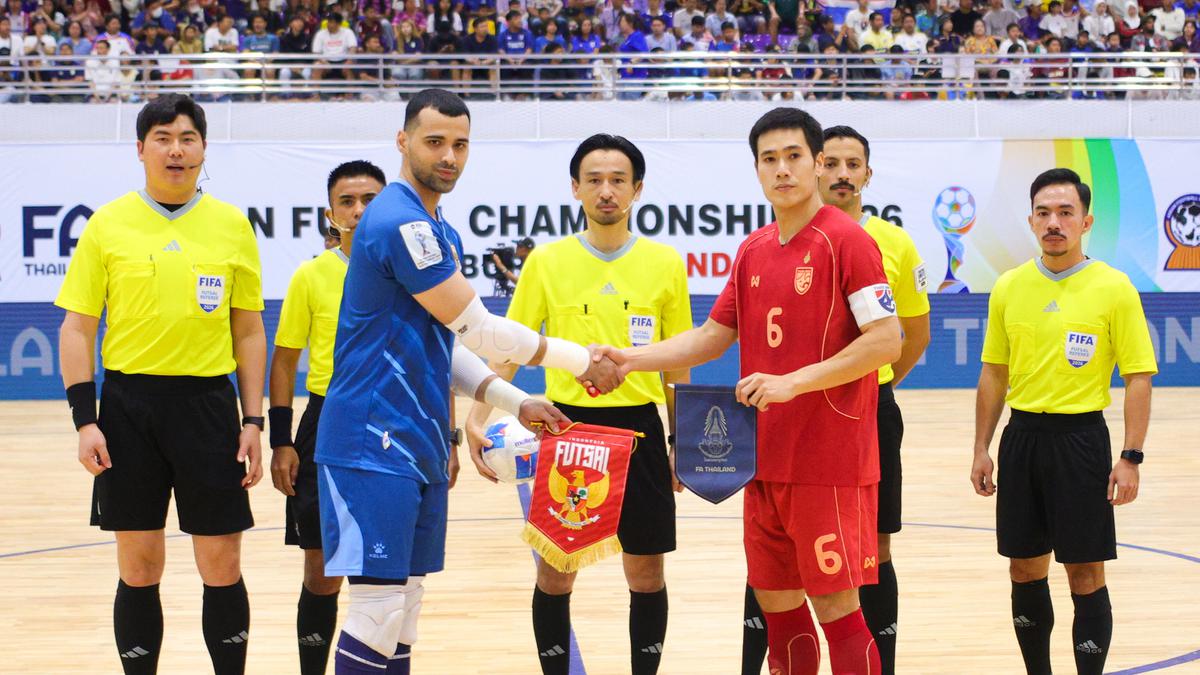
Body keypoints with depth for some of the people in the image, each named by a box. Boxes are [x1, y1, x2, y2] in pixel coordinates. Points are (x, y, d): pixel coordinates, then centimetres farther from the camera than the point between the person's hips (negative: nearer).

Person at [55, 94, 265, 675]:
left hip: (208, 402, 0)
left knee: (222, 566, 2)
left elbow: (249, 332, 9)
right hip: (129, 401, 0)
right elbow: (76, 328, 3)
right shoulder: (107, 224, 2)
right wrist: (85, 419, -6)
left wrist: (253, 421, 2)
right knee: (138, 566, 5)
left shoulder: (232, 225, 5)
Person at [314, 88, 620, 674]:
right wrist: (580, 361, -5)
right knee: (379, 603, -11)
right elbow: (476, 327, -14)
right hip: (375, 444, -10)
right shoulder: (400, 222, -15)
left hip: (417, 445, 10)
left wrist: (518, 403, 12)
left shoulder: (440, 233, 17)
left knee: (405, 603, 9)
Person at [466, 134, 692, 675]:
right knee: (555, 573, 4)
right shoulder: (547, 261, 1)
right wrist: (477, 418, -10)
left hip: (638, 425, 0)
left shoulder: (665, 263, 2)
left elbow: (677, 366, 8)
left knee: (646, 573, 5)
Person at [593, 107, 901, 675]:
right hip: (766, 459, 7)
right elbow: (713, 337, 18)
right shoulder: (752, 251, 12)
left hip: (830, 463, -7)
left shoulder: (846, 240, -10)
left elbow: (886, 341, -17)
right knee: (775, 601, 12)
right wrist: (632, 360, 5)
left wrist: (792, 382, -22)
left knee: (835, 604, -4)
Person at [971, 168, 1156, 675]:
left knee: (1085, 575, -1)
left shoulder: (1114, 288, -6)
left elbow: (1138, 376, -6)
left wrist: (1130, 457, -12)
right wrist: (982, 449, 9)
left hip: (1080, 438, -4)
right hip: (1022, 436, 4)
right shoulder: (1009, 287, 6)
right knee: (1024, 571, 10)